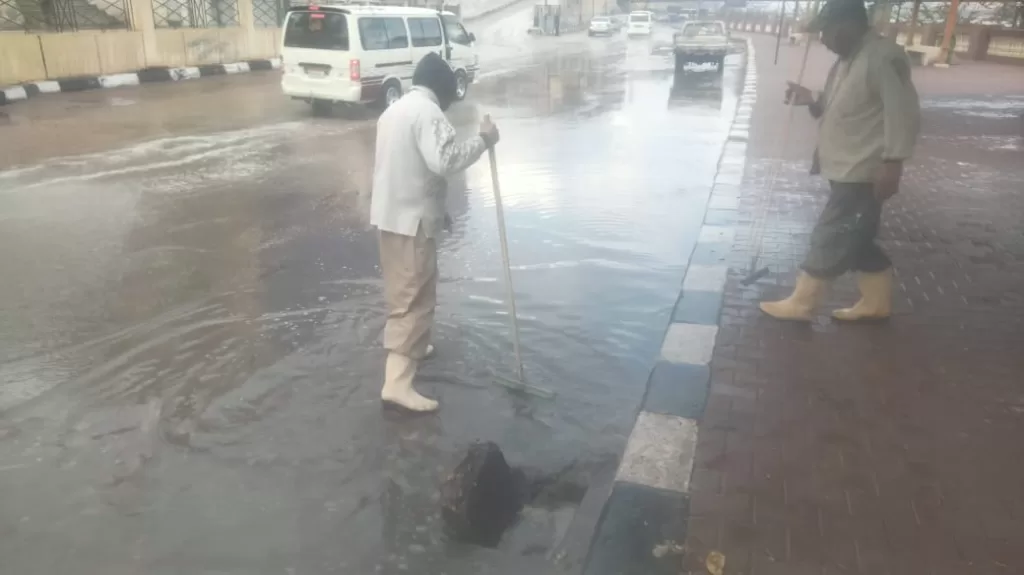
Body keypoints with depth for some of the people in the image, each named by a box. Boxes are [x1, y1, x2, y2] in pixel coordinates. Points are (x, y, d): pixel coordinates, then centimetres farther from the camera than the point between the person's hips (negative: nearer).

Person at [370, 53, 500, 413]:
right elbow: (444, 161, -29)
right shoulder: (427, 112, -14)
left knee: (404, 291, 24)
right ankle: (397, 383, -10)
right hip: (411, 219, -10)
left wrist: (436, 209, 26)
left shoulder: (394, 110, 18)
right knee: (414, 299, -9)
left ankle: (411, 347, 43)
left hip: (390, 214, 10)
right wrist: (483, 140, -16)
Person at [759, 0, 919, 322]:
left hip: (863, 174, -10)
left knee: (830, 240, -2)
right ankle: (876, 301, 29)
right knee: (855, 240, 16)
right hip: (845, 170, 10)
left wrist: (892, 163, -24)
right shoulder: (847, 61, 14)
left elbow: (903, 113, -20)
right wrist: (811, 102, 5)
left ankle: (800, 303, 9)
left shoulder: (884, 57, -16)